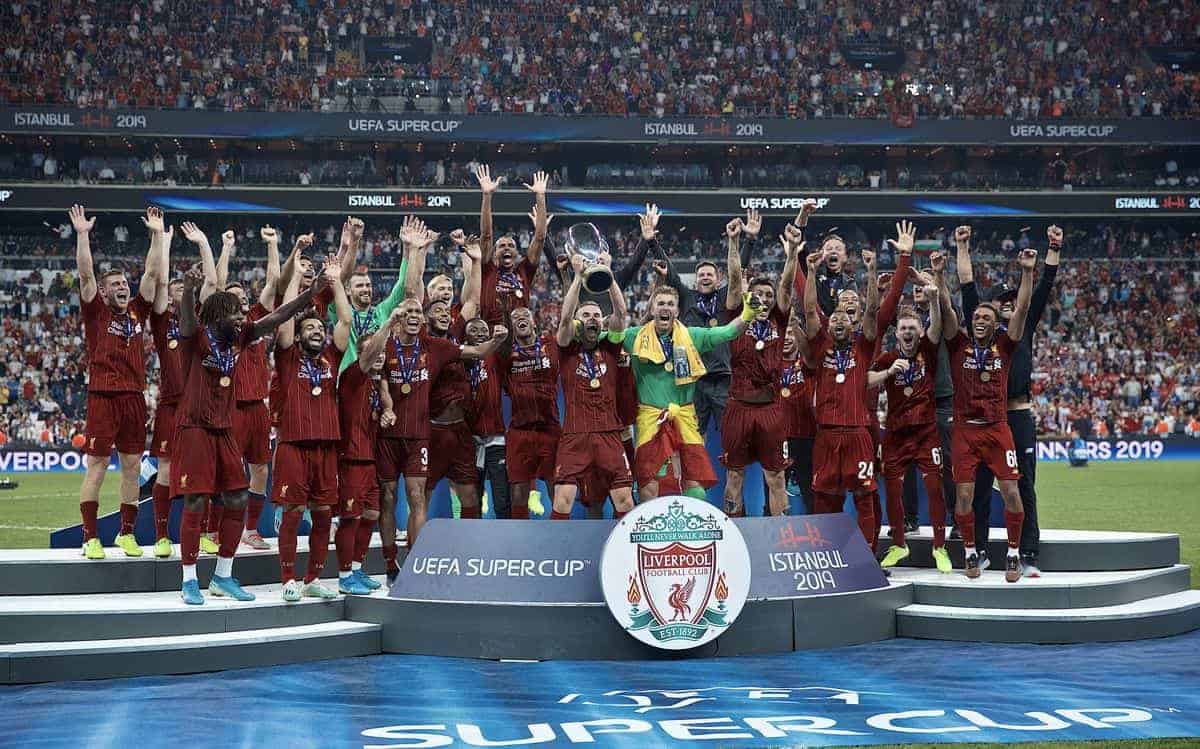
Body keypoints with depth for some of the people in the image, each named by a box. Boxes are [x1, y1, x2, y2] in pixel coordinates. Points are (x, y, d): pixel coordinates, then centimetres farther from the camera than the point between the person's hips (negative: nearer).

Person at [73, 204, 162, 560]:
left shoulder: (138, 311, 13)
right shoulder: (96, 312, 3)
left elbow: (152, 273, 10)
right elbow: (85, 274, -8)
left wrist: (157, 235, 5)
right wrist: (82, 234, -15)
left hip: (134, 397, 4)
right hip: (103, 396, -4)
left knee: (132, 467, 7)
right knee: (96, 466, -3)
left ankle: (126, 534, 16)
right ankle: (90, 537, -1)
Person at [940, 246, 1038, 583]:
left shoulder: (1004, 346, 8)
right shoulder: (960, 345, 7)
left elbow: (1021, 309, 1)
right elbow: (946, 311, -2)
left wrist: (1027, 272, -7)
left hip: (997, 429, 0)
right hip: (965, 429, 0)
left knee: (1011, 492, -6)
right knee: (964, 496, -2)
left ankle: (1013, 554, 8)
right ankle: (970, 553, 15)